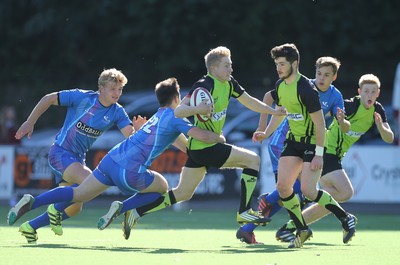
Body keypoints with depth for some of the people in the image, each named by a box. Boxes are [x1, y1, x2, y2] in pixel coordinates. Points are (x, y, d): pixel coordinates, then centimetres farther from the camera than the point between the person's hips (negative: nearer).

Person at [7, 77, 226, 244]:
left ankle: (32, 202, -11)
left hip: (111, 159, 7)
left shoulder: (158, 116, 26)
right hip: (130, 172, -7)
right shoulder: (174, 117, 0)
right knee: (162, 188, 18)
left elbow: (183, 143, 37)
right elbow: (202, 136, -9)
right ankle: (123, 209, 0)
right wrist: (218, 138, 10)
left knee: (77, 194, 8)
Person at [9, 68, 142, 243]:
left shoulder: (117, 112, -3)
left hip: (78, 159, 7)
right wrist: (30, 122, -7)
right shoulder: (83, 97, -14)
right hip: (60, 152, -7)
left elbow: (130, 136, -16)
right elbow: (48, 99, -5)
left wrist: (137, 129, -39)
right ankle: (56, 209, -9)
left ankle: (30, 227, 22)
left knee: (74, 209, 8)